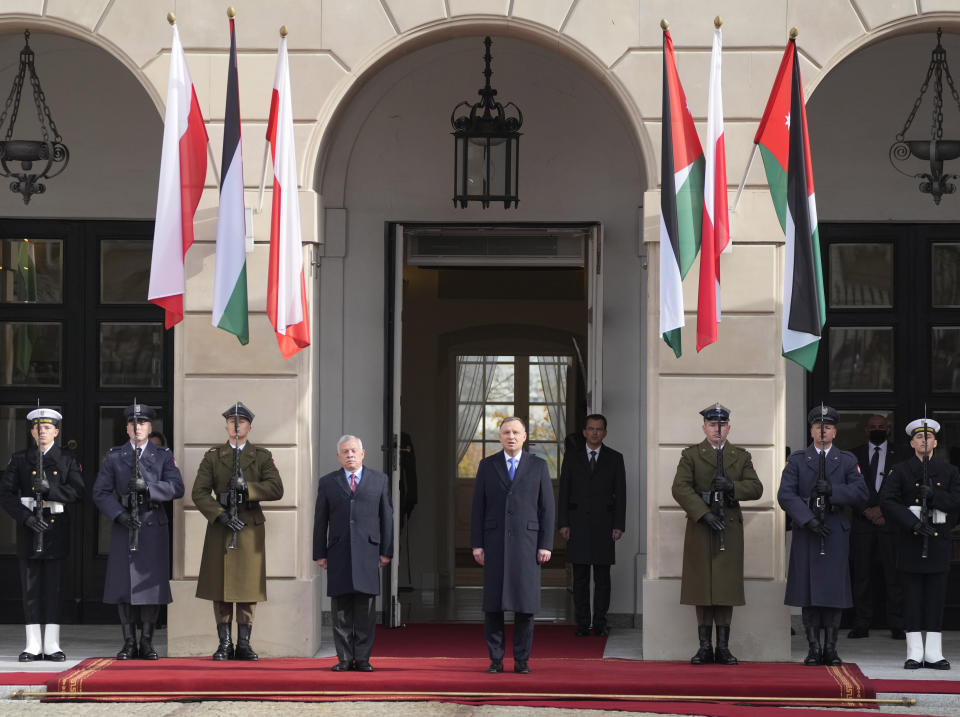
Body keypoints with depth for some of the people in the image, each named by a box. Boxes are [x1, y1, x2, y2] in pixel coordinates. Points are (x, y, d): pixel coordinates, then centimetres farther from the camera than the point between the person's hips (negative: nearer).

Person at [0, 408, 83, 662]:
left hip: (56, 529, 0)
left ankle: (52, 646, 3)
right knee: (30, 588, 0)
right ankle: (33, 646, 4)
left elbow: (77, 490, -4)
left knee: (53, 588, 0)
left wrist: (49, 489, -18)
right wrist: (26, 517, -12)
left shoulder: (67, 461, 9)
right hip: (29, 528, 0)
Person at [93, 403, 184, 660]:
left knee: (151, 583, -2)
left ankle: (147, 643, 5)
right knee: (123, 584, -1)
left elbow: (176, 488, -6)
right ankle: (129, 643, 6)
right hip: (123, 528, 1)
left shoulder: (163, 456, 7)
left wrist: (147, 487, -20)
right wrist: (119, 514, -13)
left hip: (153, 527, -1)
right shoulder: (114, 457, 8)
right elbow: (100, 492, 2)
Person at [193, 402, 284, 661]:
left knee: (249, 586, 0)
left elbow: (276, 489, -7)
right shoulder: (212, 457, 7)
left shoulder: (262, 457, 8)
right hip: (220, 526, 0)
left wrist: (247, 487, -19)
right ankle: (225, 644, 5)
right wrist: (221, 515, -16)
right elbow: (199, 492, -2)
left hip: (251, 527, 0)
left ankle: (244, 644, 7)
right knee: (220, 587, -1)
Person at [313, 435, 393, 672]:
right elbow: (320, 521, 10)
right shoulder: (327, 483, 12)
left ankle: (362, 659, 2)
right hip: (338, 553, 1)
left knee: (366, 610, -2)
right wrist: (319, 554, 4)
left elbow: (386, 517, 8)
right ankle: (344, 659, 5)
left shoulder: (379, 480, 10)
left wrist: (386, 551, 2)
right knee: (341, 610, 0)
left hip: (368, 551, -1)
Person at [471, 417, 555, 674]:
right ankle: (495, 660, 6)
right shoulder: (487, 466, 7)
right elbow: (478, 507, 6)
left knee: (525, 603, -1)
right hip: (495, 542, 1)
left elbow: (546, 507, 3)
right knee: (493, 604, -1)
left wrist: (546, 545, -4)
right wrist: (476, 544, -1)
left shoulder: (538, 466, 5)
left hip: (526, 542, -1)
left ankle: (522, 660, 6)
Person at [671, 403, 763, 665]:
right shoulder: (690, 455, 5)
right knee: (702, 585, -2)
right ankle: (705, 647, 3)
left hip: (730, 528, 2)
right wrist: (704, 513, -17)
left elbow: (756, 488, 4)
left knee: (726, 587, 0)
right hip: (700, 527, -1)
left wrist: (732, 486, -15)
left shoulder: (741, 457, 13)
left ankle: (723, 647, 4)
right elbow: (680, 488, -7)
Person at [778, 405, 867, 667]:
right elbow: (785, 495, -3)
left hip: (836, 533, 1)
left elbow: (861, 495, 0)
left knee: (834, 591, -2)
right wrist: (808, 519, -14)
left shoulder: (847, 460, 11)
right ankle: (813, 648, 3)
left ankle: (831, 648, 4)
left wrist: (832, 490, -14)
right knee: (808, 590, -2)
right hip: (806, 533, 0)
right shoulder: (797, 460, 8)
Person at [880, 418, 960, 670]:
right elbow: (887, 502, -6)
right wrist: (913, 522, -16)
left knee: (936, 597, 2)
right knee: (912, 597, -1)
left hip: (938, 539, 1)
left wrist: (934, 495, -15)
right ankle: (914, 653, 2)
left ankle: (933, 653, 5)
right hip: (910, 541, -1)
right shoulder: (900, 471, 5)